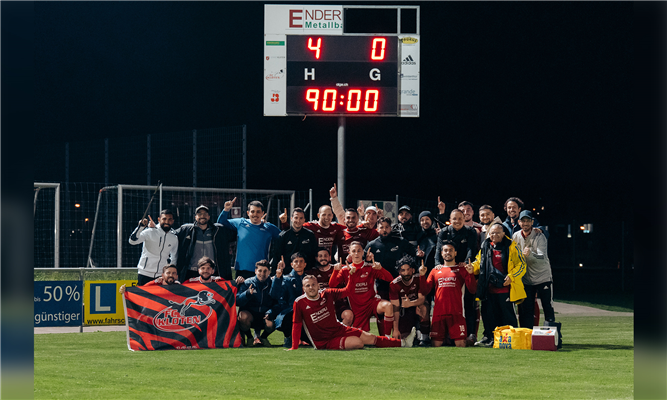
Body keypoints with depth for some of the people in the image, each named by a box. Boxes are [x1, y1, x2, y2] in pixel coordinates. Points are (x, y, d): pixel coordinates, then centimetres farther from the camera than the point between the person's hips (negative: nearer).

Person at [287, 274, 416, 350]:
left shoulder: (327, 294, -1)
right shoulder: (300, 303, -13)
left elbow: (347, 291, 10)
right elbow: (297, 325, -8)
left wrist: (352, 274, -3)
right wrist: (294, 347, -10)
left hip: (340, 329, 5)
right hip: (324, 342, -5)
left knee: (369, 338, -3)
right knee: (357, 342, -27)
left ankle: (403, 343, 2)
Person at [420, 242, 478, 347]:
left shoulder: (462, 269, 9)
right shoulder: (436, 270, 18)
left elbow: (472, 290, 0)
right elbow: (425, 290, 14)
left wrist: (470, 274, -13)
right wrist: (422, 275, 0)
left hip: (456, 313, -3)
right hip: (439, 313, 3)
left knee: (460, 344, -9)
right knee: (436, 344, 0)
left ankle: (469, 340, 19)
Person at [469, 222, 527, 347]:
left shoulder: (511, 246, -1)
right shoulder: (485, 247, 12)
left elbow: (521, 264, -1)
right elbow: (479, 262, 24)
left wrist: (511, 276, -13)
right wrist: (472, 268, 3)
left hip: (505, 289, -5)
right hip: (489, 289, 5)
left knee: (508, 314, -1)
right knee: (488, 313, 9)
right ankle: (489, 338, 18)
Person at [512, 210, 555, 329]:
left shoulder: (539, 236, -14)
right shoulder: (515, 237, 0)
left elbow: (543, 258, -26)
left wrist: (530, 254, -46)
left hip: (543, 278, -4)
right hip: (526, 279, 4)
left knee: (548, 309, -3)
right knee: (526, 311, 3)